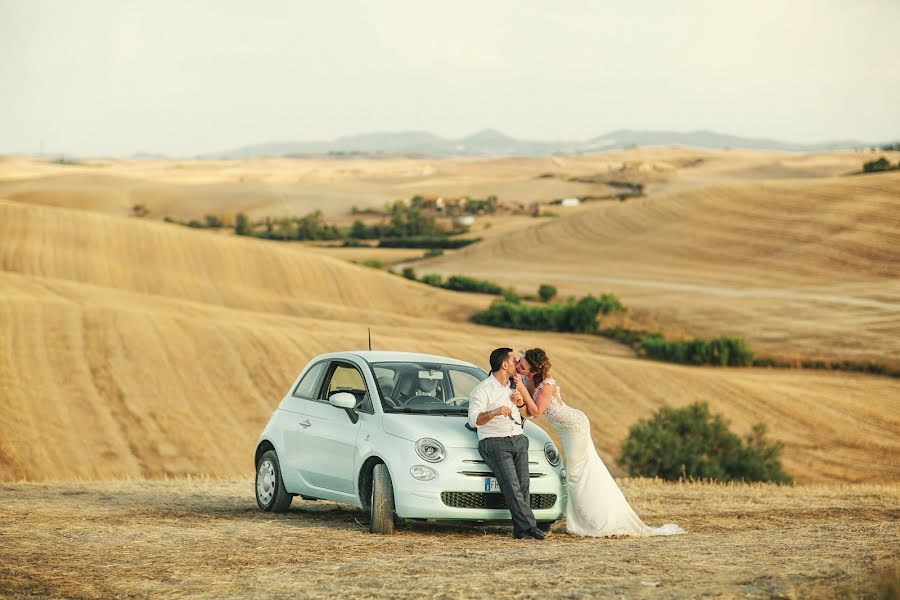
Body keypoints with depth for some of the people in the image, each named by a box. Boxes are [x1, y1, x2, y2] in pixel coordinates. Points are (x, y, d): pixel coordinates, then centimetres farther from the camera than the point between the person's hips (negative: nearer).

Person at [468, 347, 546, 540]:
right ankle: (529, 526, -24)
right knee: (512, 487, -19)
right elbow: (474, 420, -14)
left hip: (519, 440, 6)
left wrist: (521, 403, 6)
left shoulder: (513, 386, 19)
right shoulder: (482, 390, -3)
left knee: (523, 486, -11)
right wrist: (494, 412, -32)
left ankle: (521, 530, -14)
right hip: (495, 443, -6)